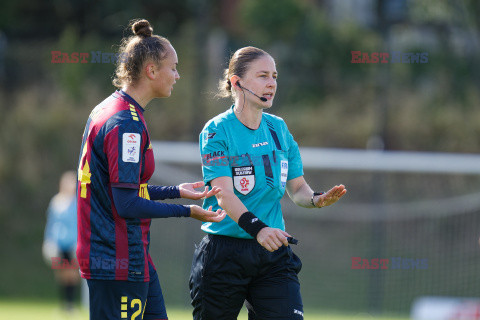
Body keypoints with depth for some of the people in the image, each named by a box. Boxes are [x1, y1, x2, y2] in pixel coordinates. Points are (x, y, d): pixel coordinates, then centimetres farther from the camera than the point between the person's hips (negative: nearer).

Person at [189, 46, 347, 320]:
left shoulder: (278, 129, 11)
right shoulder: (217, 131, -7)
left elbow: (297, 187, 12)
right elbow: (224, 194, -18)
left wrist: (317, 200, -12)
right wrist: (257, 228, -34)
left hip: (274, 256, 4)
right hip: (224, 253, -4)